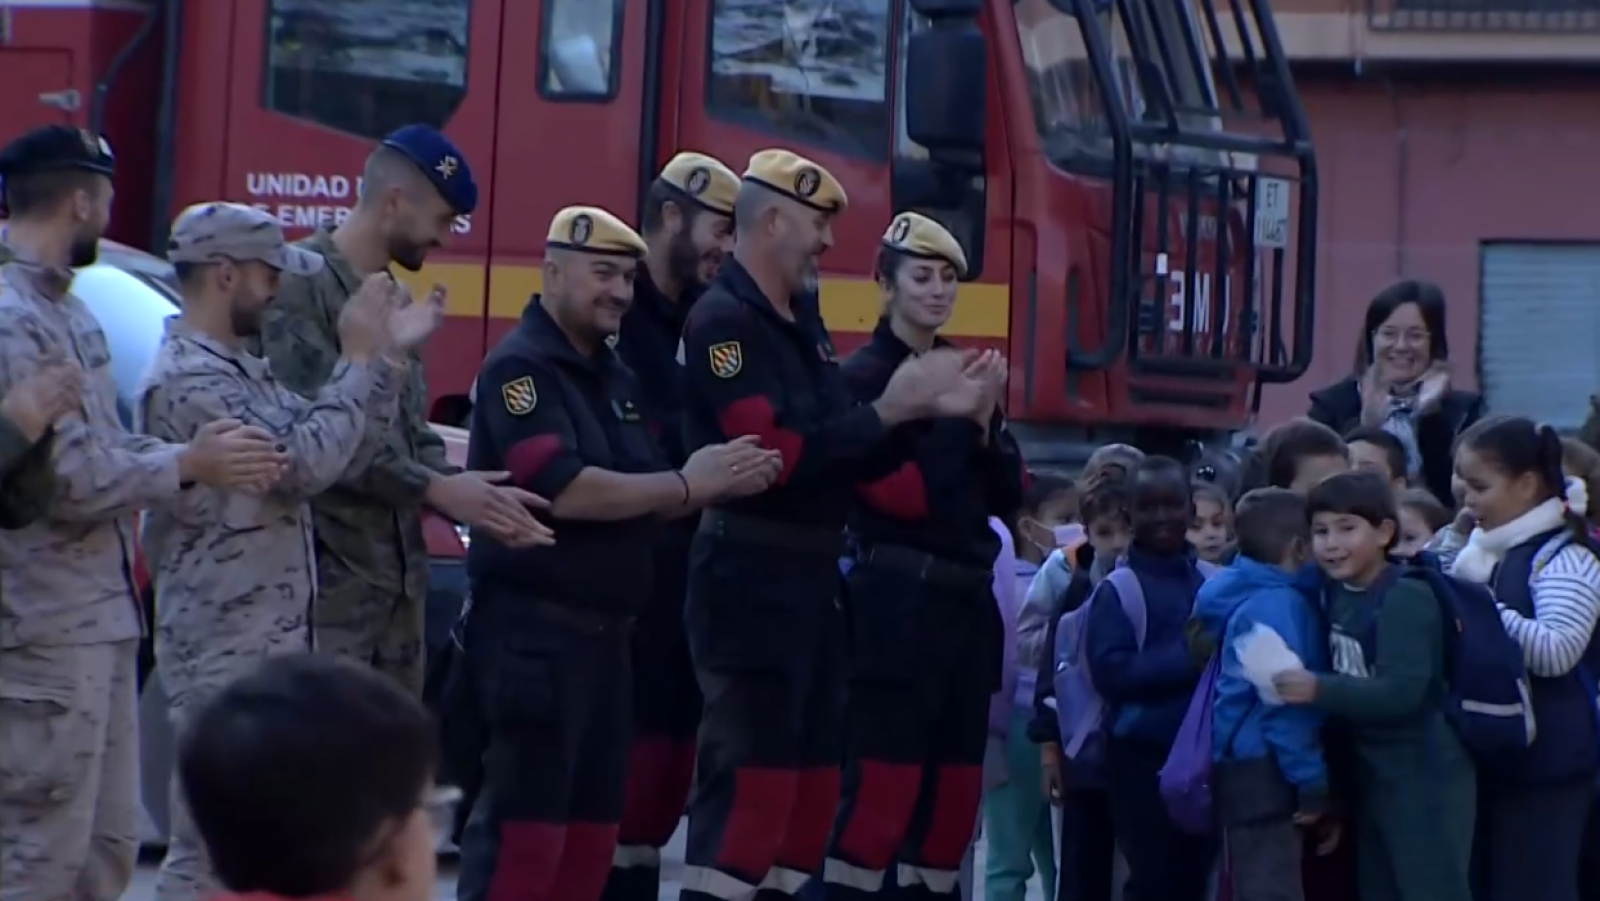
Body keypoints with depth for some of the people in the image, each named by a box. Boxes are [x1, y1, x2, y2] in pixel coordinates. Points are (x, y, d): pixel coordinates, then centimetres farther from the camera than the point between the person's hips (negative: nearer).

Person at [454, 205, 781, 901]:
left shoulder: (615, 376, 17)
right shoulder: (520, 367, -11)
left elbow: (642, 499, 17)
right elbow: (562, 489, -22)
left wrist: (723, 483, -3)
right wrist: (688, 485, -16)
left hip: (605, 632, 9)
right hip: (534, 630, -9)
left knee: (592, 827, 11)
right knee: (524, 825, -12)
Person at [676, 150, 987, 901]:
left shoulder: (804, 325, 17)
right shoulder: (725, 322, -13)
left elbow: (846, 459, 18)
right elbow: (778, 454, -22)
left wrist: (928, 411, 5)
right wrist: (888, 410, -17)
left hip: (810, 578, 10)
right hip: (750, 579, -10)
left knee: (812, 781, 12)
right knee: (749, 782, -12)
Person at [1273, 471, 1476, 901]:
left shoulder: (1407, 597, -19)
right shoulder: (1336, 594, 5)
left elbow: (1402, 691, -27)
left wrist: (1319, 689, -33)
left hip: (1424, 773, -9)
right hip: (1372, 772, 9)